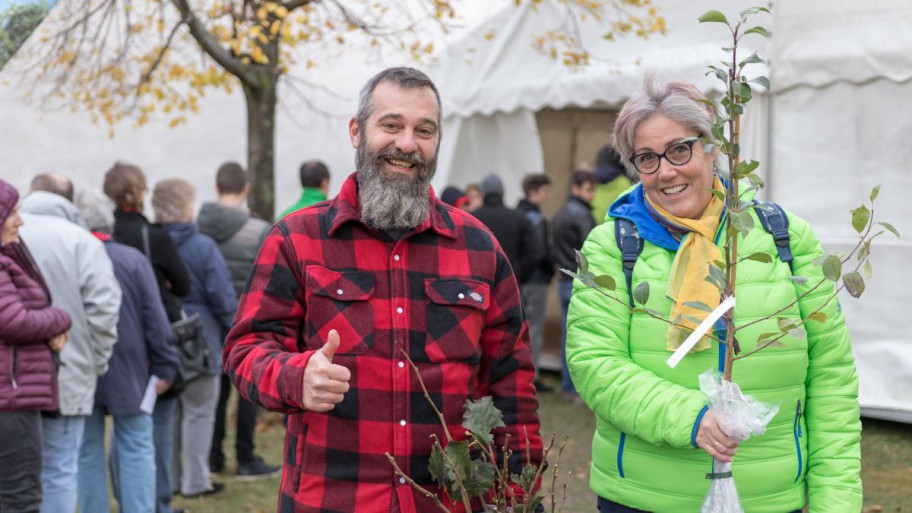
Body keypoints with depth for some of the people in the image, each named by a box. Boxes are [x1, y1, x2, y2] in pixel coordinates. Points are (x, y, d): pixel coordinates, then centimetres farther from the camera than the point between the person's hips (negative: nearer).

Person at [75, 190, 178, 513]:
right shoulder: (133, 259, -7)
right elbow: (155, 319, -7)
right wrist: (164, 366, 1)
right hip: (127, 371, -1)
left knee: (87, 452, 11)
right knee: (136, 449, 7)